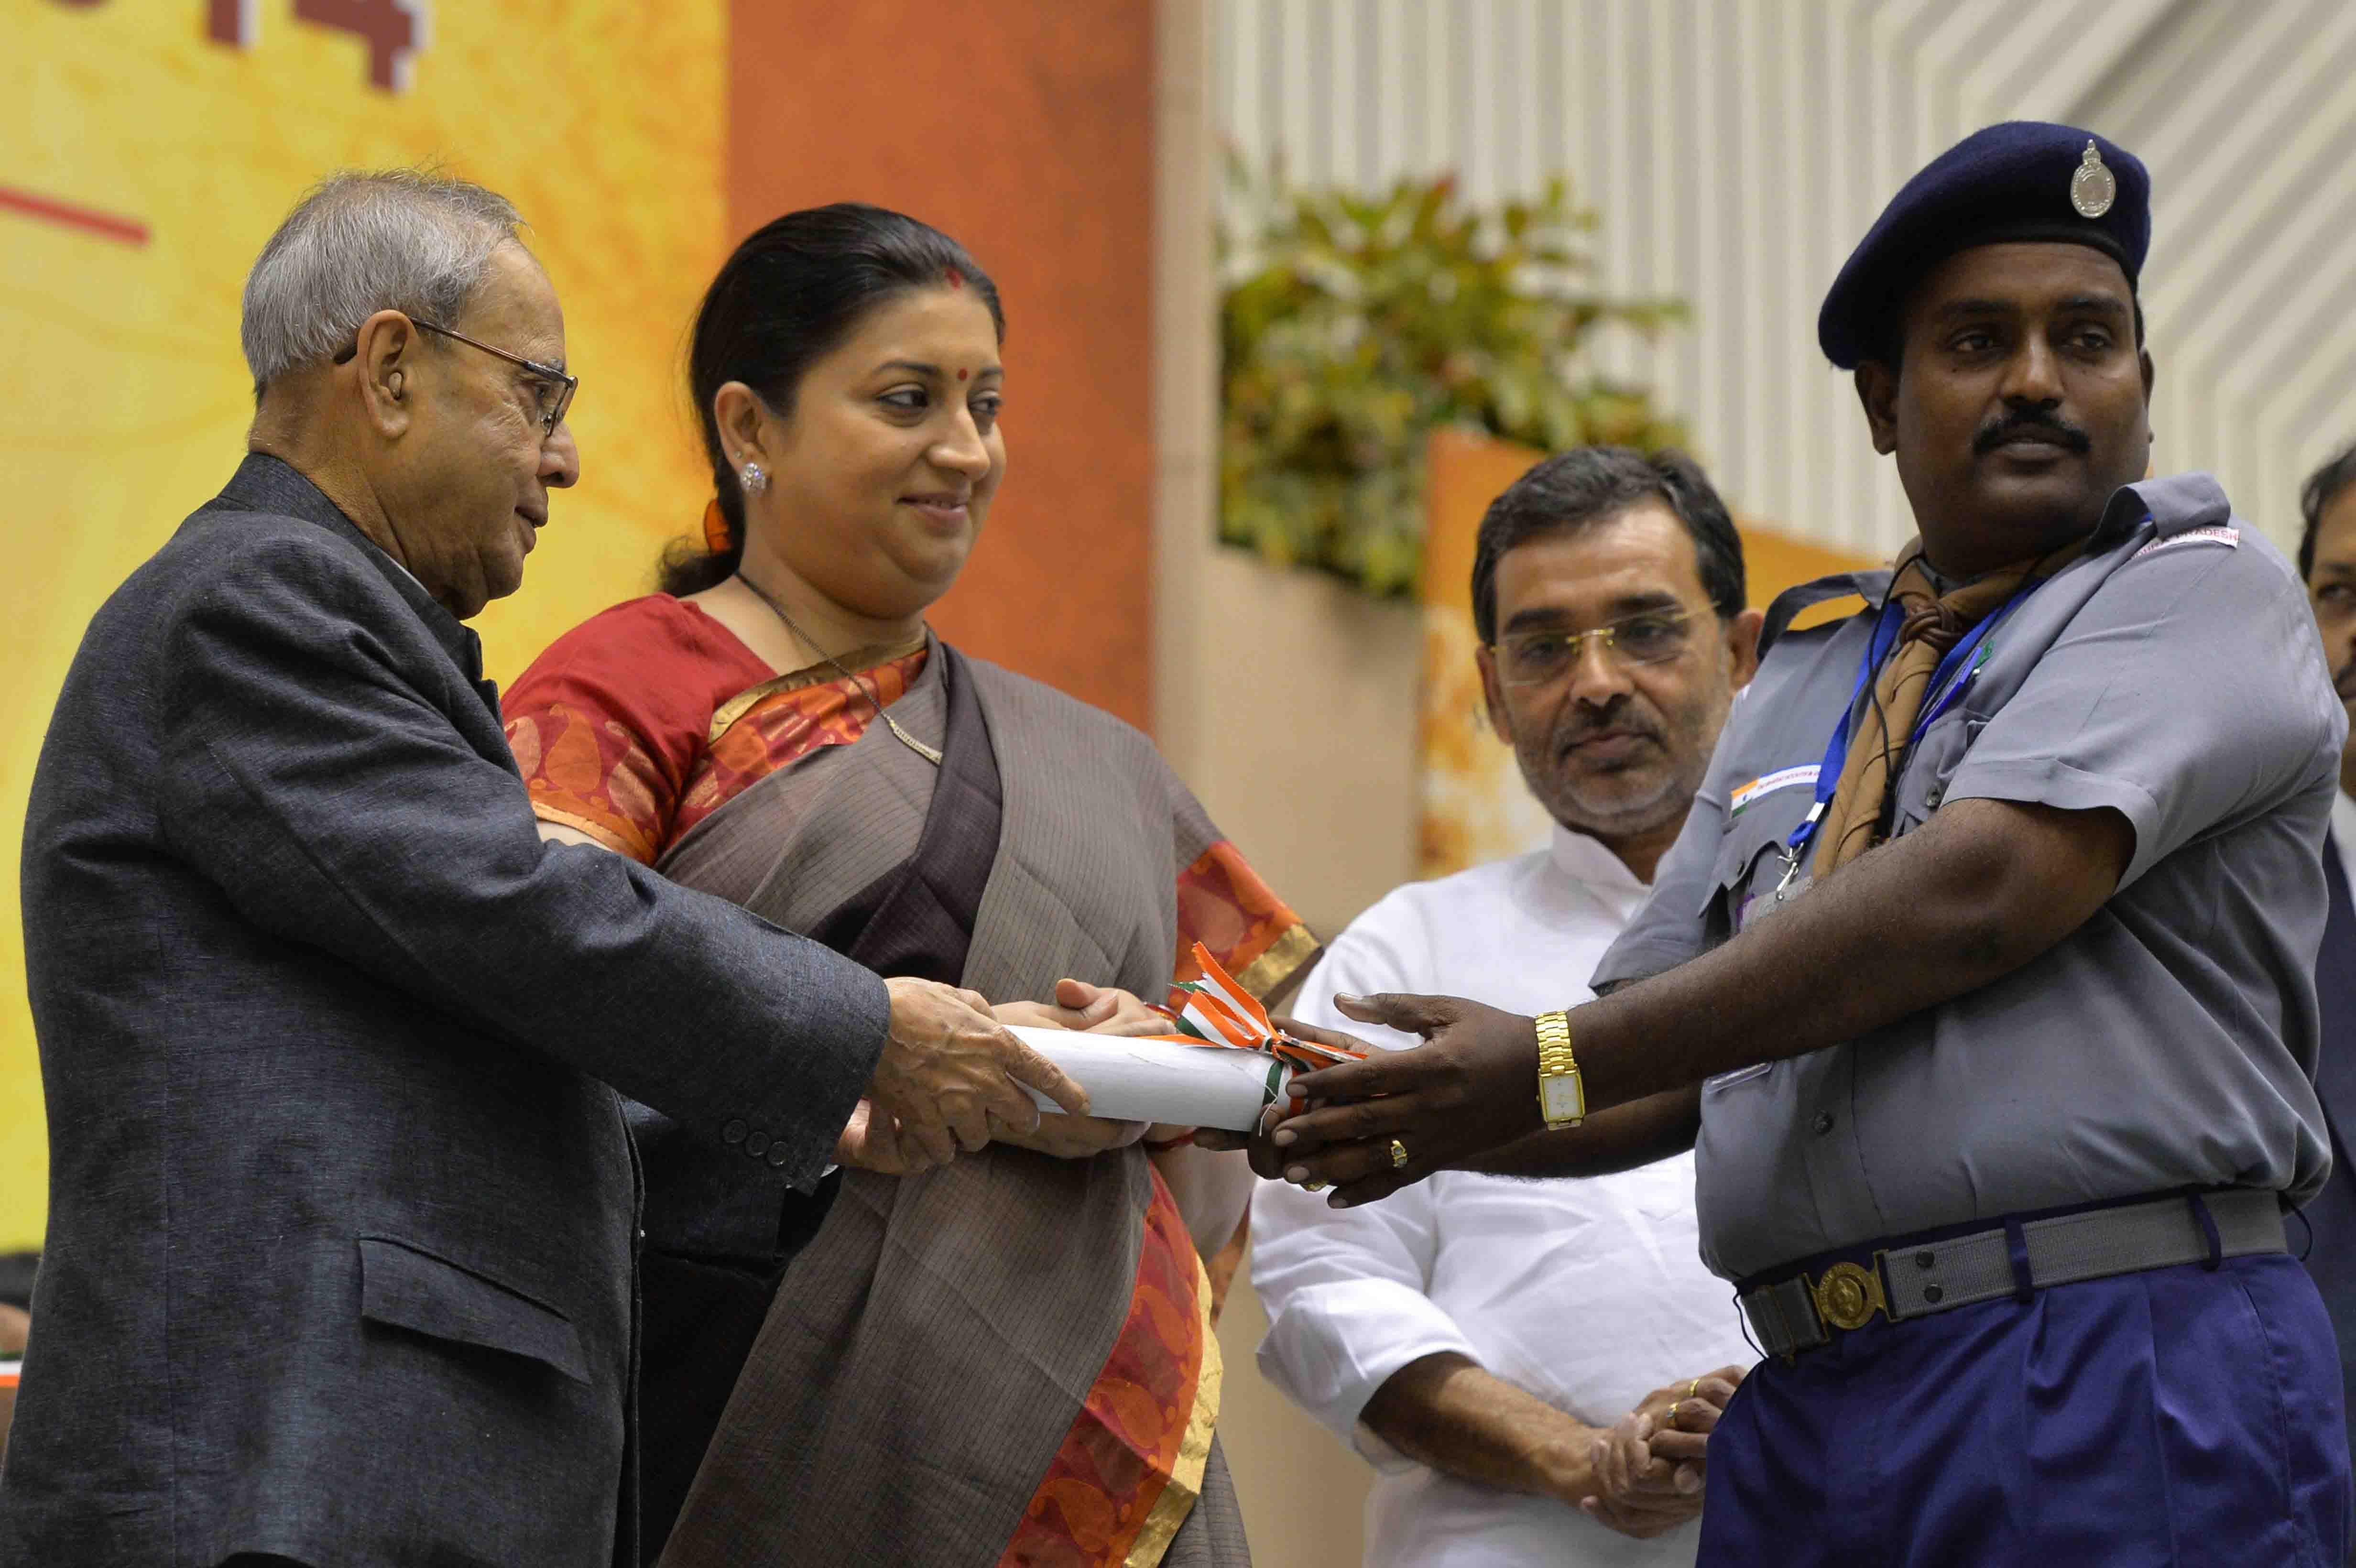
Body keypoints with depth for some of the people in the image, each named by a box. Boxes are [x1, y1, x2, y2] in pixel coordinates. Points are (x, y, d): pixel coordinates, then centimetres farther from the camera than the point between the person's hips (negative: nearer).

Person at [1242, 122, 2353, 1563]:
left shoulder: (2206, 595, 1)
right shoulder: (1805, 679, 22)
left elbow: (1978, 894, -14)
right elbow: (1669, 1080, 21)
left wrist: (1550, 1066, -11)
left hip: (2122, 1398, -6)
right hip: (1808, 1415, 6)